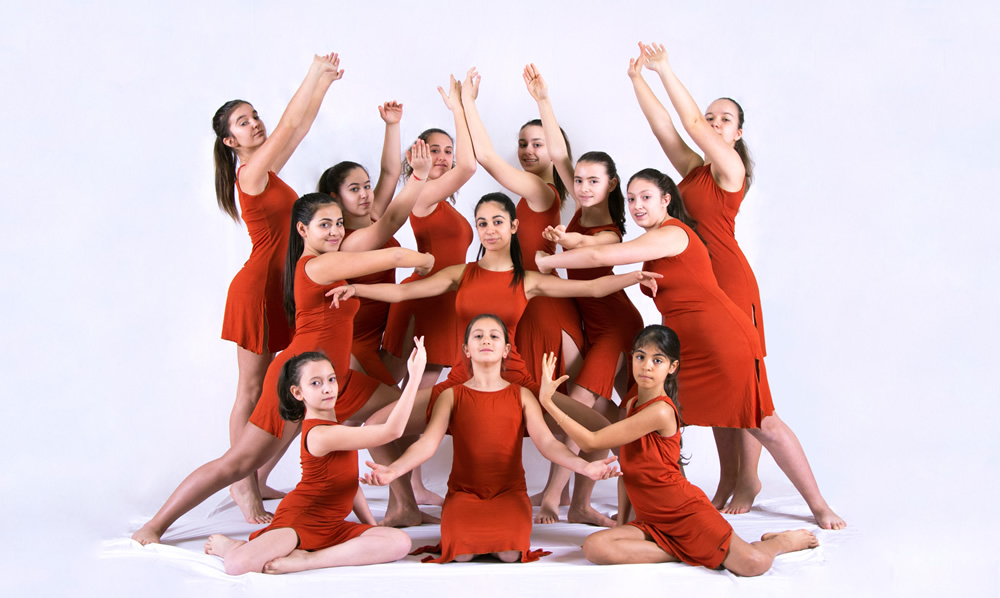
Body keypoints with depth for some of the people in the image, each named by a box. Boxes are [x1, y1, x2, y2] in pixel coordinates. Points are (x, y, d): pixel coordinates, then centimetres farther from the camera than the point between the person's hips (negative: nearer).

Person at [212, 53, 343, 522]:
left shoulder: (266, 171, 12)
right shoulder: (251, 173, -12)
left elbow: (301, 126, 14)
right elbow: (289, 127, -18)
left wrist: (324, 82, 10)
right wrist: (315, 76, -15)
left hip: (279, 290, 9)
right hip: (258, 286, -9)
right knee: (252, 391, -2)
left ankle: (257, 481, 20)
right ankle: (244, 487, 6)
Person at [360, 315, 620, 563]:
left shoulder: (521, 396, 8)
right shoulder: (451, 396, 5)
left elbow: (547, 442, -5)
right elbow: (428, 443, -8)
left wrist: (586, 467, -26)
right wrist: (393, 470, -30)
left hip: (510, 492, 1)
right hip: (463, 492, 0)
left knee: (510, 553, -28)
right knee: (462, 554, -28)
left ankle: (497, 530, 7)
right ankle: (470, 528, 7)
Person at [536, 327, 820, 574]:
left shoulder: (660, 411, -21)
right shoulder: (632, 405, 8)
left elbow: (592, 440, -20)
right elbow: (626, 468, 15)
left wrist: (548, 402, -19)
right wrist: (621, 522, 10)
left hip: (686, 512, -7)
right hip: (650, 521, 7)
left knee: (753, 564, -24)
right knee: (594, 547, -22)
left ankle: (784, 540, 13)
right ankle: (687, 553, -8)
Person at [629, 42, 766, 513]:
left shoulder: (731, 168, -6)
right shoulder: (692, 168, 13)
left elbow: (693, 124, -15)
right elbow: (664, 126, 7)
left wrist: (665, 71, -15)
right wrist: (638, 80, -1)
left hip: (730, 283, -7)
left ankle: (747, 478, 7)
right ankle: (728, 477, 17)